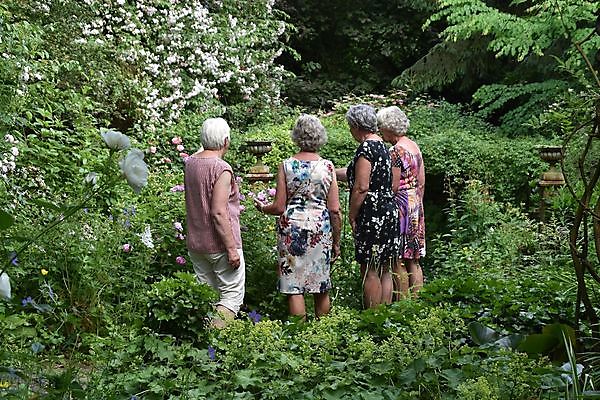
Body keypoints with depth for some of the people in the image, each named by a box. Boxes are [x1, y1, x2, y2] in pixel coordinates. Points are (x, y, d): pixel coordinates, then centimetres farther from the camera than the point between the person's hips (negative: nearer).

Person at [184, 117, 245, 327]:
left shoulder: (190, 163, 4)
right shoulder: (221, 169, -18)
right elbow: (219, 213, -22)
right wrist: (232, 249, -18)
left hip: (195, 244, 8)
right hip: (220, 244, -8)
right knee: (232, 294, 1)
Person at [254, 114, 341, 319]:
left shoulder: (286, 166, -4)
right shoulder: (327, 166, -1)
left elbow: (279, 207, -4)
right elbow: (335, 210, -1)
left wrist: (262, 208, 17)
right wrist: (336, 242, 9)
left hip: (292, 226, -2)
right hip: (321, 228, 2)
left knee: (294, 287, 4)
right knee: (321, 287, 13)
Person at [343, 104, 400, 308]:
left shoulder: (365, 148, -14)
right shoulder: (381, 146, 15)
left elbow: (361, 187, -20)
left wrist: (352, 215, -11)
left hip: (372, 215, -9)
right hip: (389, 210, 9)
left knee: (369, 271, -2)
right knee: (384, 270, 13)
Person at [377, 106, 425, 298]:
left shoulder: (395, 151, -15)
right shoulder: (415, 146, 11)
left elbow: (393, 187, -18)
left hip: (401, 205, -9)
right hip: (416, 205, 9)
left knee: (398, 261, -2)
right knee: (413, 260, 12)